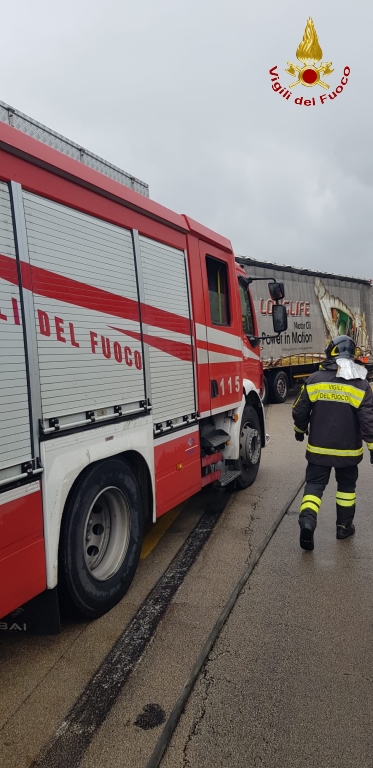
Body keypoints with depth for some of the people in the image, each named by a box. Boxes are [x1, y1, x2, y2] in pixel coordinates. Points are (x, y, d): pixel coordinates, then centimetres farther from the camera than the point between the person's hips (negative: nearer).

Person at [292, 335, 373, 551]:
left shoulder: (315, 379, -6)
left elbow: (300, 410, 1)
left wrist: (300, 430, 19)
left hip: (318, 448, 0)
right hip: (348, 450, 0)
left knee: (314, 484, 8)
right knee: (346, 485, 19)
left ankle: (307, 521, -13)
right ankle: (344, 526, 29)